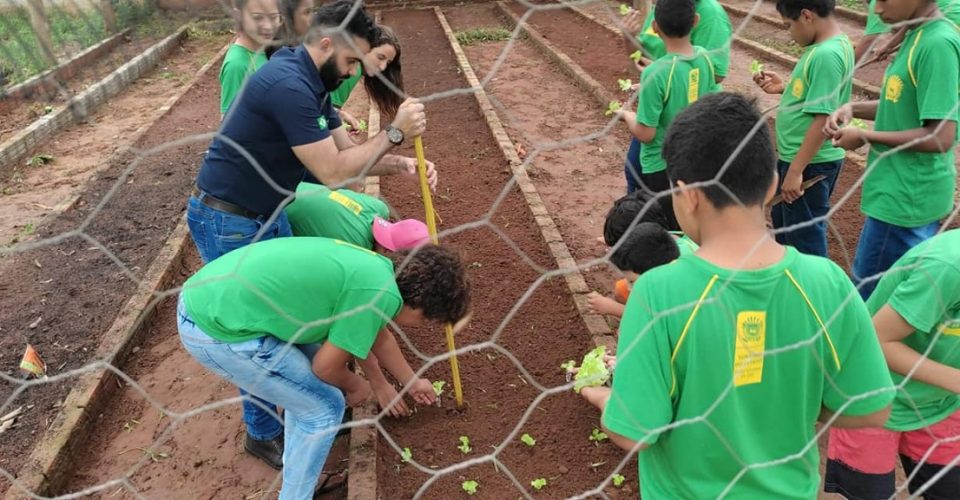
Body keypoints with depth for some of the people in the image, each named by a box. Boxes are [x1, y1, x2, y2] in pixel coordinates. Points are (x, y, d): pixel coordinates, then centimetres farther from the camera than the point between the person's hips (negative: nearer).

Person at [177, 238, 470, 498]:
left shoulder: (374, 267, 14)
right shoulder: (382, 294, -14)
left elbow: (379, 335, 33)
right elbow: (326, 366, -5)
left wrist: (412, 381, 46)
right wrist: (355, 387, 16)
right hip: (219, 333, -10)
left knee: (304, 386, 26)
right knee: (324, 407, 5)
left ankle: (299, 475, 41)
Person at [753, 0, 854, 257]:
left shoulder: (826, 55, -24)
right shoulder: (831, 45, 6)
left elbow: (823, 119, -26)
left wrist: (795, 170, -24)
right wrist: (785, 87, 5)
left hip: (810, 163, -11)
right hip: (797, 156, 11)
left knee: (805, 236, 4)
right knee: (783, 221, 27)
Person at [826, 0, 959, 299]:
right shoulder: (919, 36, 8)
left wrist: (865, 137, -16)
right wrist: (854, 109, 2)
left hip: (905, 198, -10)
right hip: (912, 193, 10)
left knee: (867, 294, 3)